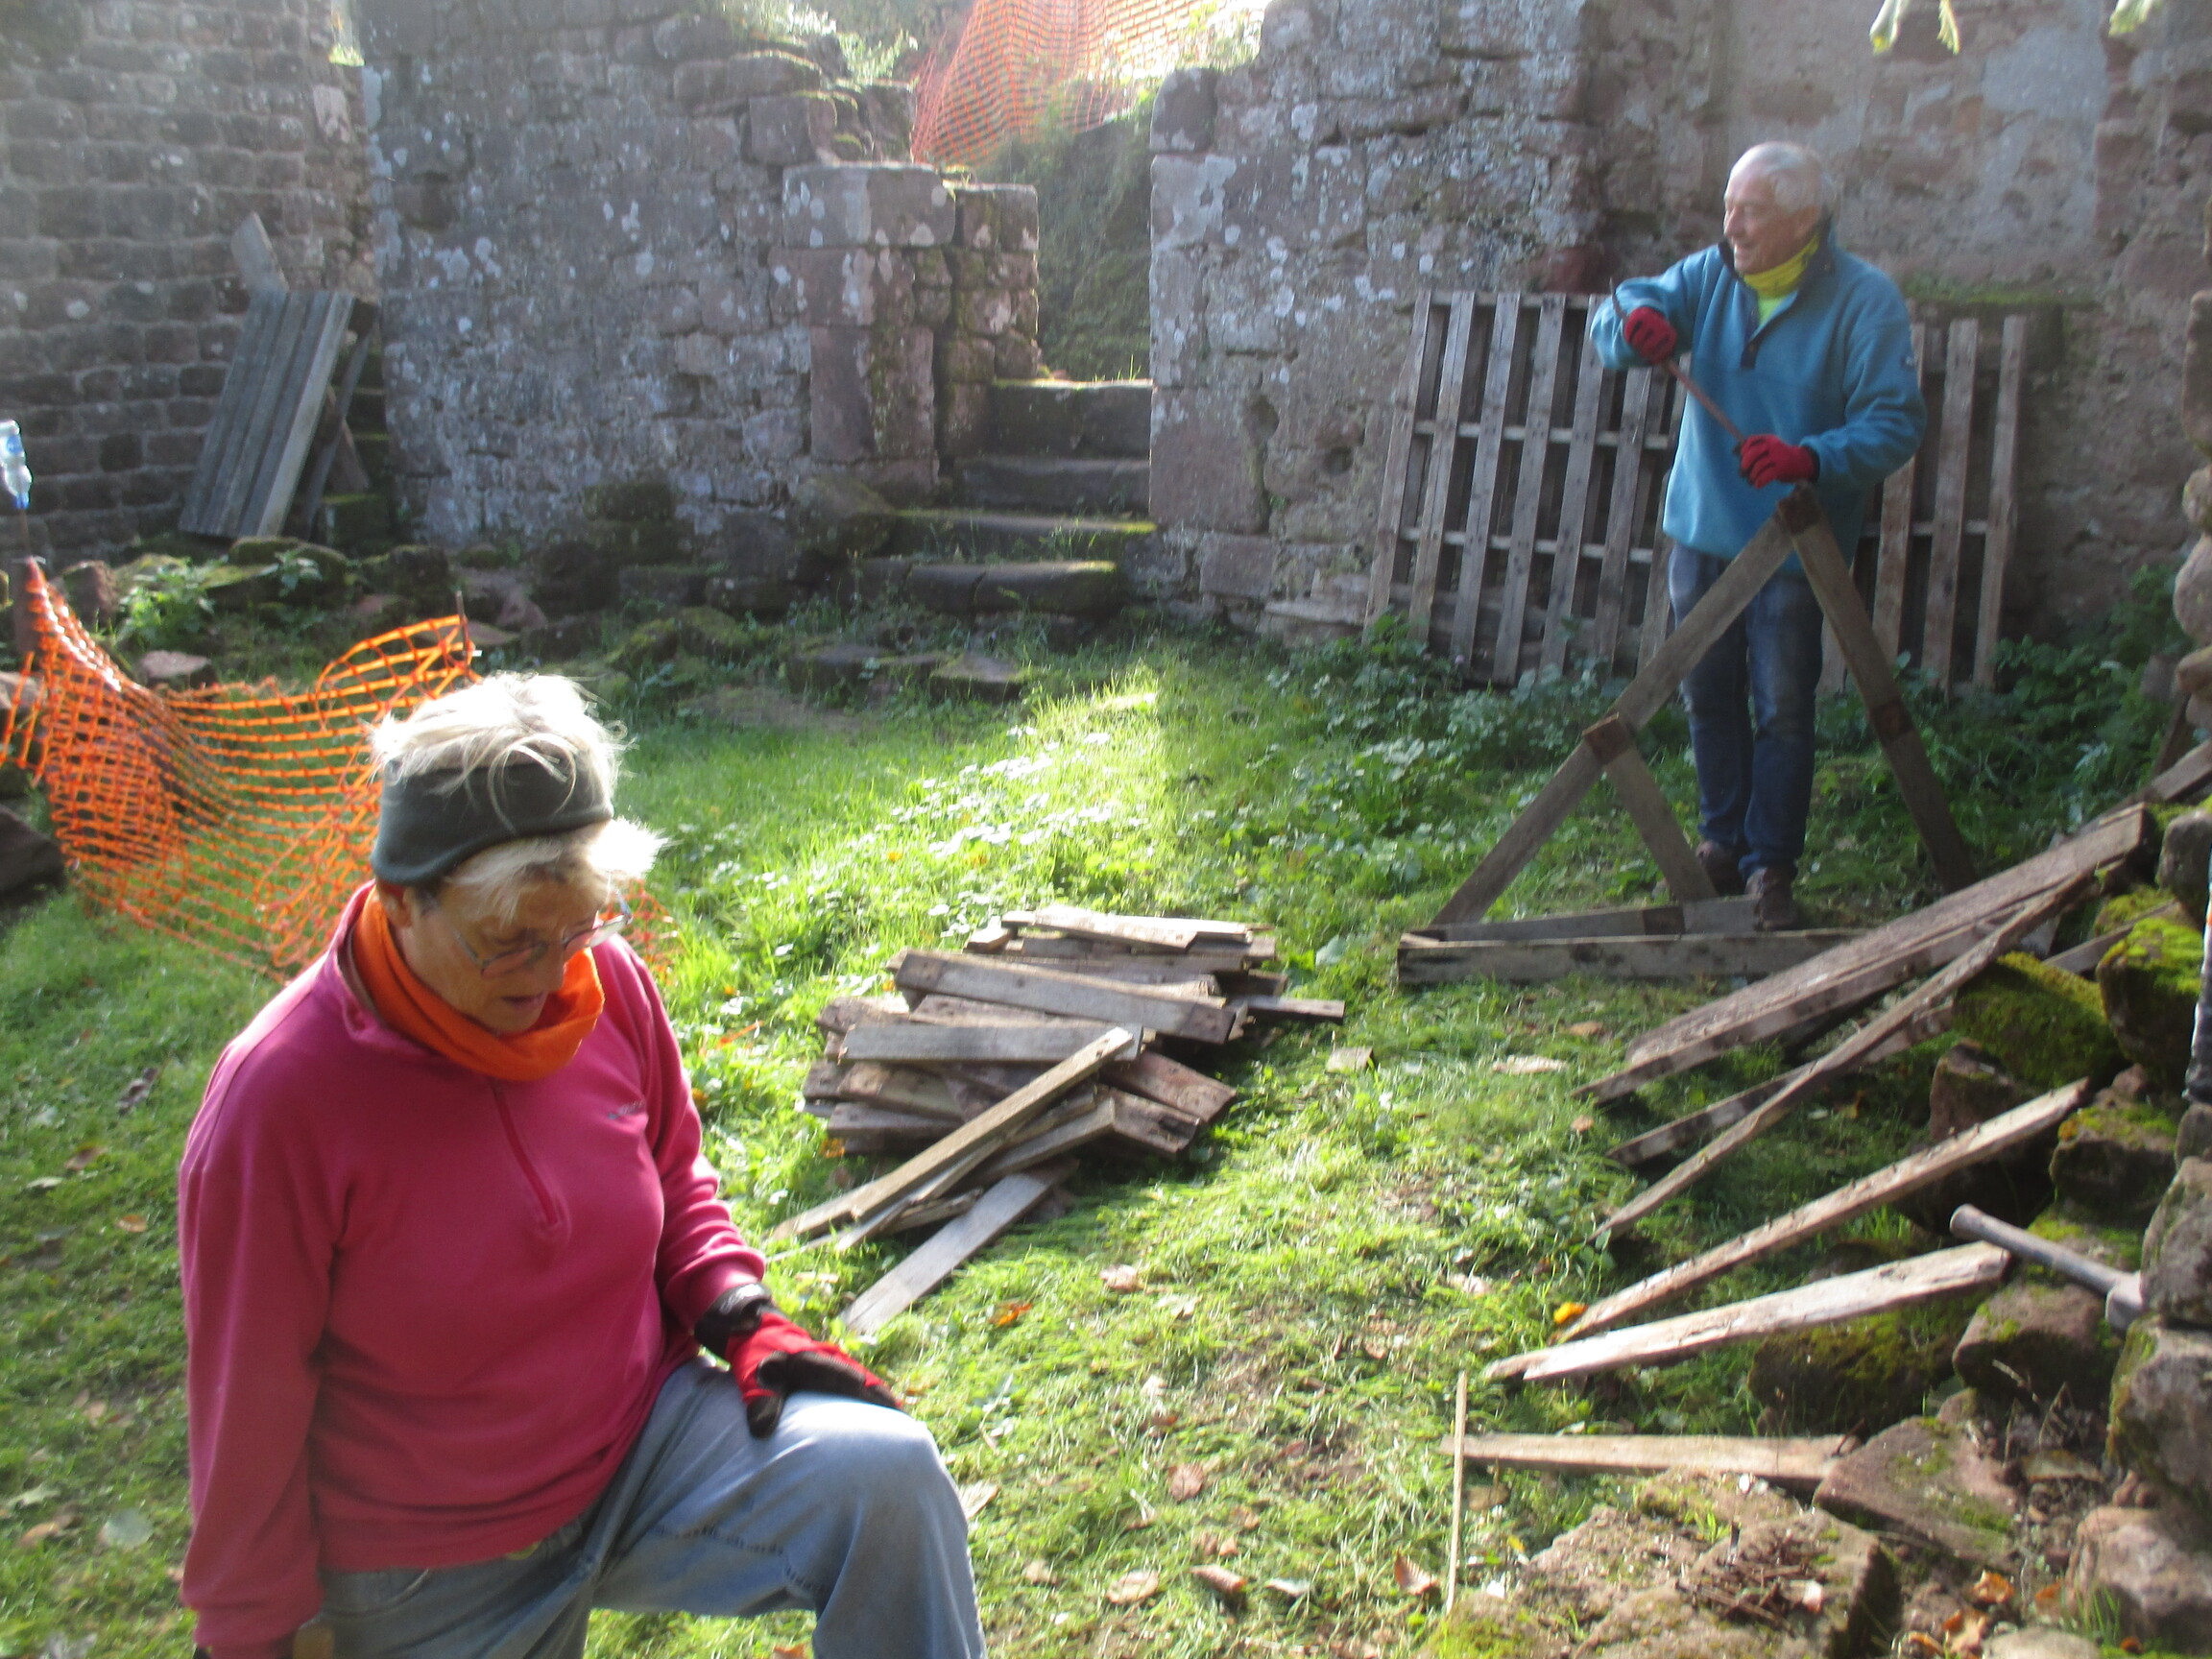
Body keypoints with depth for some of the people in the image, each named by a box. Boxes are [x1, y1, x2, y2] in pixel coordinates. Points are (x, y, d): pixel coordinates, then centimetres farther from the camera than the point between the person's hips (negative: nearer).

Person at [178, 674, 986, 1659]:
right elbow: (248, 1411, -11)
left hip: (648, 1446, 3)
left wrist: (743, 1321, -8)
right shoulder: (279, 1099, -23)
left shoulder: (608, 983, -11)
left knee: (889, 1476, -22)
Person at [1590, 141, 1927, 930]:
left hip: (1793, 543, -4)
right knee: (1709, 695, 14)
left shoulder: (1865, 300, -10)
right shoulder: (1711, 274, 3)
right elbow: (1618, 317, -3)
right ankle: (1723, 839, 31)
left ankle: (1770, 865, 11)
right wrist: (1635, 325, -28)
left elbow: (1895, 421, -16)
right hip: (1702, 529, 5)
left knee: (1783, 709, -2)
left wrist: (1813, 458, -35)